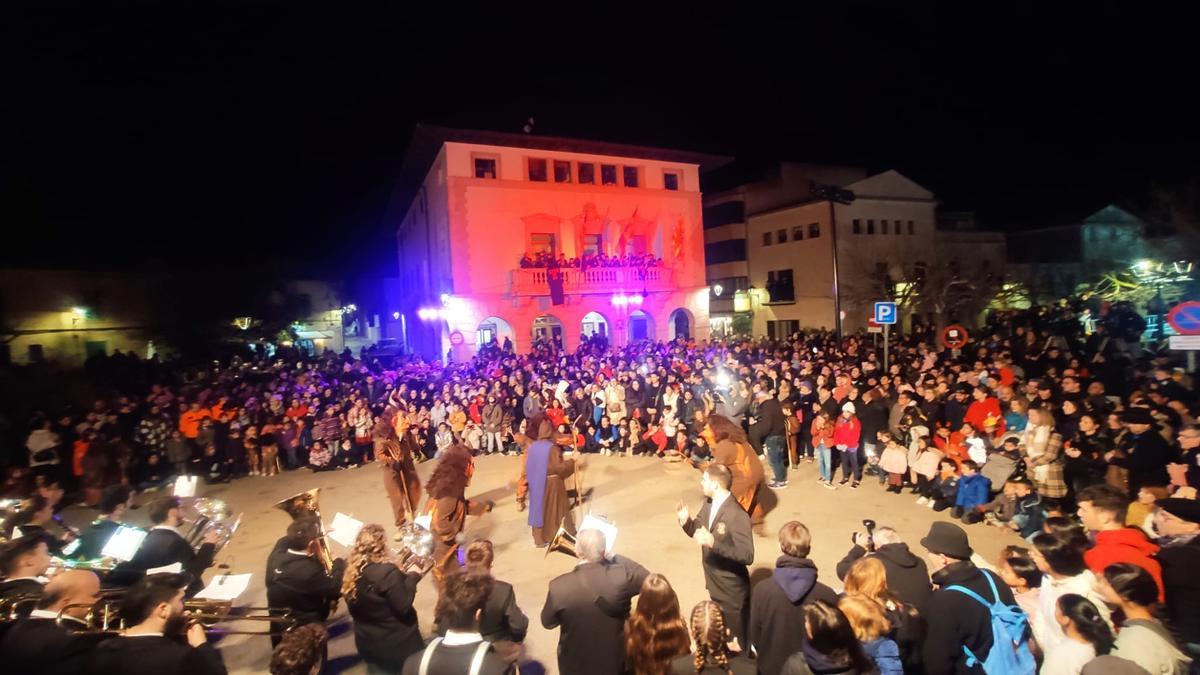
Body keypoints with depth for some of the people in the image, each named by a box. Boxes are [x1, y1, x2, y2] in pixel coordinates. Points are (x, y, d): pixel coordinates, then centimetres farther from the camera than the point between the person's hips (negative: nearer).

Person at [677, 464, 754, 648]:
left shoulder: (737, 516, -29)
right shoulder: (709, 503, -3)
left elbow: (747, 556, -31)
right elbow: (698, 531, 8)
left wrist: (714, 543, -40)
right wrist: (686, 521, -14)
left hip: (732, 589, -8)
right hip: (714, 584, 8)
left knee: (737, 640, 14)